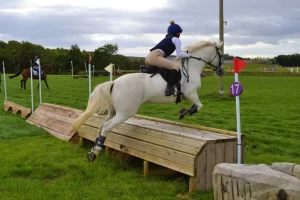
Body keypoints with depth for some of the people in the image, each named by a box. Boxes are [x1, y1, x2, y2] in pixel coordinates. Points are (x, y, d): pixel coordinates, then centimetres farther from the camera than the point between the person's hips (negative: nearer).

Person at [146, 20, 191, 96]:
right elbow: (179, 55, -1)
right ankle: (169, 88, -36)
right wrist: (188, 55, 15)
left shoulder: (166, 39, 32)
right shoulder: (176, 39, 9)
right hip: (154, 57, -9)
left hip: (149, 57, 10)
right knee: (175, 66, -20)